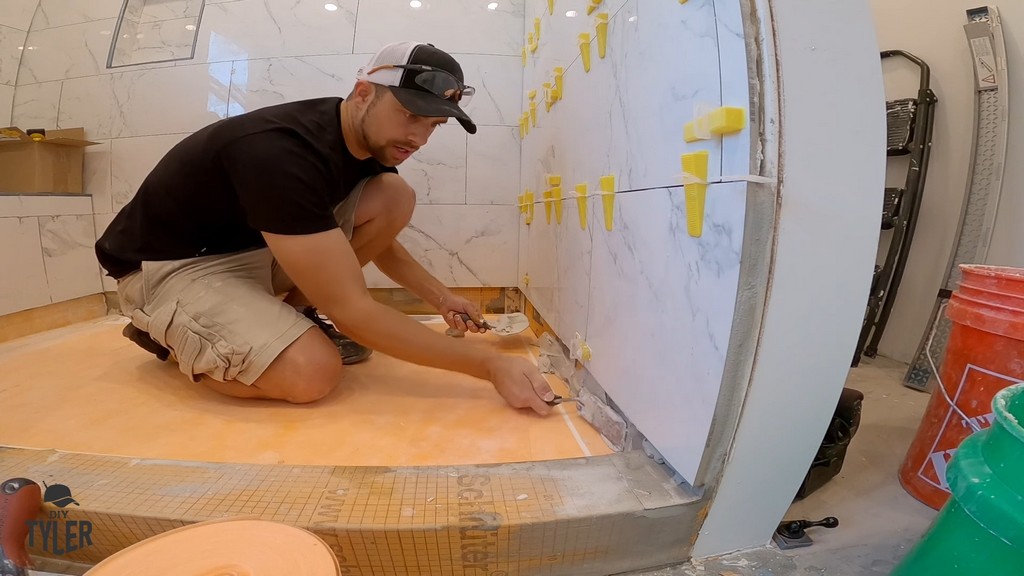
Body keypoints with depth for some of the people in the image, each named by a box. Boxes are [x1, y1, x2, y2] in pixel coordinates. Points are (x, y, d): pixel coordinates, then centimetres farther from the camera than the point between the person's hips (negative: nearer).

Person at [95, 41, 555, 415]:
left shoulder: (370, 141, -6)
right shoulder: (279, 153, -33)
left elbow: (377, 237, 13)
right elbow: (352, 312, -35)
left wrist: (439, 297, 3)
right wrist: (491, 365, -33)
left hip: (260, 246, 8)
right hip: (167, 266, -7)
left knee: (395, 198, -10)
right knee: (312, 371, -31)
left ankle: (288, 316, 2)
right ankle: (167, 332, -1)